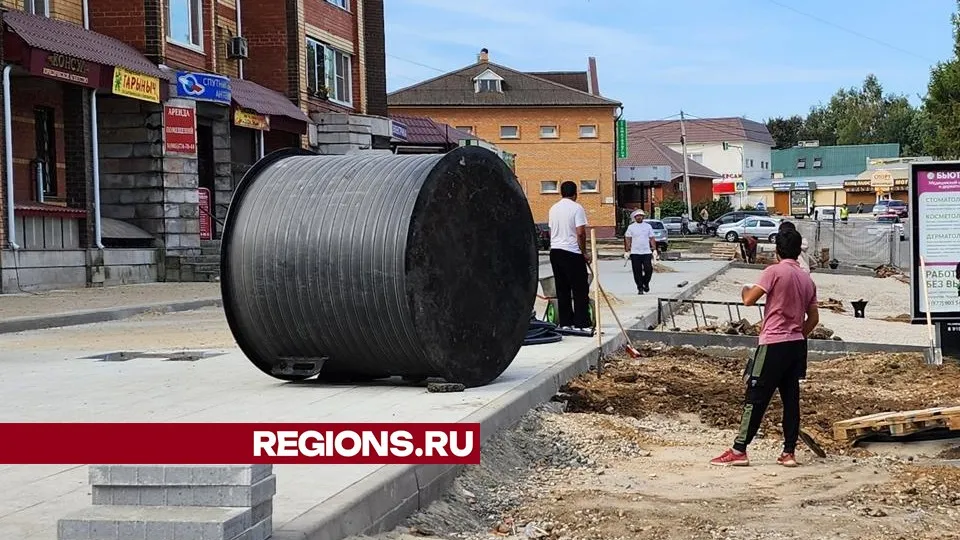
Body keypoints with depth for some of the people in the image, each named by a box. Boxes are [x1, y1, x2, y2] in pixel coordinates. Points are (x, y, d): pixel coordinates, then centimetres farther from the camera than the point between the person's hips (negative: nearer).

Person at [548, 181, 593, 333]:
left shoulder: (553, 208, 10)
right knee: (580, 290, -1)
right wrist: (584, 252, -6)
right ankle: (582, 323, -4)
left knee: (562, 290, 9)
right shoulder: (577, 208, -10)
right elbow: (580, 233, -15)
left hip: (555, 251, 6)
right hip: (572, 252, -6)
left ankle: (565, 323, 10)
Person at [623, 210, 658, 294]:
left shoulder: (648, 226, 8)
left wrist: (654, 250, 3)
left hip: (647, 252, 1)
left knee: (649, 270, -7)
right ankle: (640, 288, 10)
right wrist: (627, 251, -2)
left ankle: (646, 283, 18)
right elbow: (628, 240, 4)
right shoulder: (631, 227, 4)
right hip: (635, 253, -1)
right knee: (637, 272, -1)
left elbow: (652, 239, 10)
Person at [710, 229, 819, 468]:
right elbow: (813, 318, 13)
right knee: (791, 399, 8)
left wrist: (746, 290, 9)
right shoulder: (807, 280, 11)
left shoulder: (775, 271, -9)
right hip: (797, 345, 6)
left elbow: (749, 300, -12)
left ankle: (739, 451, -2)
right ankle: (789, 452, 9)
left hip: (774, 344, -6)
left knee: (756, 397, -3)